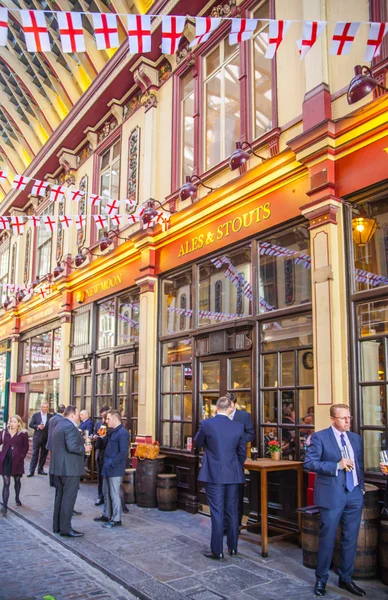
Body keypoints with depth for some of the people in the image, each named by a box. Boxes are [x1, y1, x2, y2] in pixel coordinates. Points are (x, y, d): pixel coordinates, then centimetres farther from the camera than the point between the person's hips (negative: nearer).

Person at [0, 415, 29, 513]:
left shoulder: (23, 434, -3)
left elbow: (26, 447, 0)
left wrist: (21, 457, -8)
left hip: (17, 461, 0)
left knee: (17, 480, 16)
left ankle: (17, 498, 40)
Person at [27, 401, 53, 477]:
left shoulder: (51, 416, 3)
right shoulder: (35, 415, 2)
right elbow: (31, 424, -2)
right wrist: (38, 426, -18)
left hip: (46, 438, 2)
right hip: (37, 437, -2)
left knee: (44, 455, 9)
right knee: (35, 454, -2)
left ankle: (40, 469, 21)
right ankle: (31, 471, 1)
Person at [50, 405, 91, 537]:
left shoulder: (59, 425, 14)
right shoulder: (70, 427, -18)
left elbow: (53, 446, 19)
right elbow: (72, 447, -28)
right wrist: (84, 448, -13)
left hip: (58, 467, 10)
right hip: (69, 468, -10)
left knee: (60, 496, 16)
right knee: (68, 498, -3)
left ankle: (57, 526, 24)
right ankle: (65, 528, 1)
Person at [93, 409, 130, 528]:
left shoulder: (122, 433, -18)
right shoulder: (112, 431, 13)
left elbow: (123, 453, -22)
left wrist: (111, 464, -21)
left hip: (115, 469, -10)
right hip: (108, 468, 10)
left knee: (114, 494, -1)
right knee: (106, 492, 18)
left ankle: (116, 519, 9)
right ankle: (106, 515, 32)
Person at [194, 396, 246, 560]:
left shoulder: (206, 424, -10)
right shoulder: (238, 426, -2)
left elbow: (197, 444, 7)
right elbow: (242, 452, 7)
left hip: (213, 474, -2)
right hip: (233, 475, 3)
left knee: (217, 513, 3)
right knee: (232, 511, 14)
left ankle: (217, 551, 9)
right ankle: (232, 547, 26)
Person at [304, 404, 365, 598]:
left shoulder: (356, 438, 10)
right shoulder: (319, 437, -7)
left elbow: (360, 465, 16)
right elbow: (309, 462, -14)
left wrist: (362, 487, 9)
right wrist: (337, 466, -19)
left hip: (354, 494, 5)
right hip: (332, 494, -5)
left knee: (351, 539, 12)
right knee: (327, 538, 4)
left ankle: (345, 578, 28)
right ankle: (321, 579, 21)